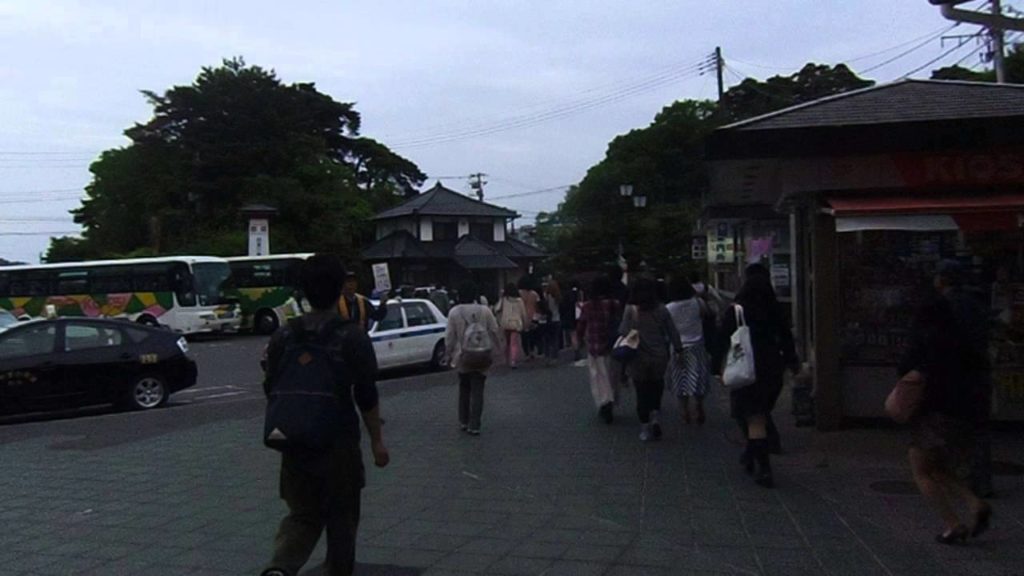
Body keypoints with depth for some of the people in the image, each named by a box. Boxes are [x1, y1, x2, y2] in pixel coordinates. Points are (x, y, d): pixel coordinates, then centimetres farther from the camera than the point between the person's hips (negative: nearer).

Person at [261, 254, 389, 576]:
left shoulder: (284, 336, 1)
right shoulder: (353, 337, -10)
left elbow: (272, 390, 7)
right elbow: (366, 396, -10)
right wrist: (376, 440, -1)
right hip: (339, 442, -3)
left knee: (302, 515, 12)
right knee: (341, 519, 13)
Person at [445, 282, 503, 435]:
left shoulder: (454, 312, -6)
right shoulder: (485, 311, -6)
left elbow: (449, 336, -2)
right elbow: (494, 332, -2)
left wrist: (450, 353, 9)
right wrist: (497, 349, 9)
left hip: (462, 358, 1)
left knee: (464, 389, 18)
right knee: (477, 391, 4)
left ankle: (463, 421, 24)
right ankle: (474, 425, 1)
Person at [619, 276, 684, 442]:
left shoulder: (630, 310, -11)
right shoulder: (661, 310, -3)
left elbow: (623, 332, -11)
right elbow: (672, 332, 1)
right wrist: (678, 349, 11)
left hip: (638, 359, -2)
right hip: (659, 357, 2)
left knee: (642, 392, 7)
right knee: (656, 386, 20)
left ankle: (645, 428, 11)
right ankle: (655, 415, 3)